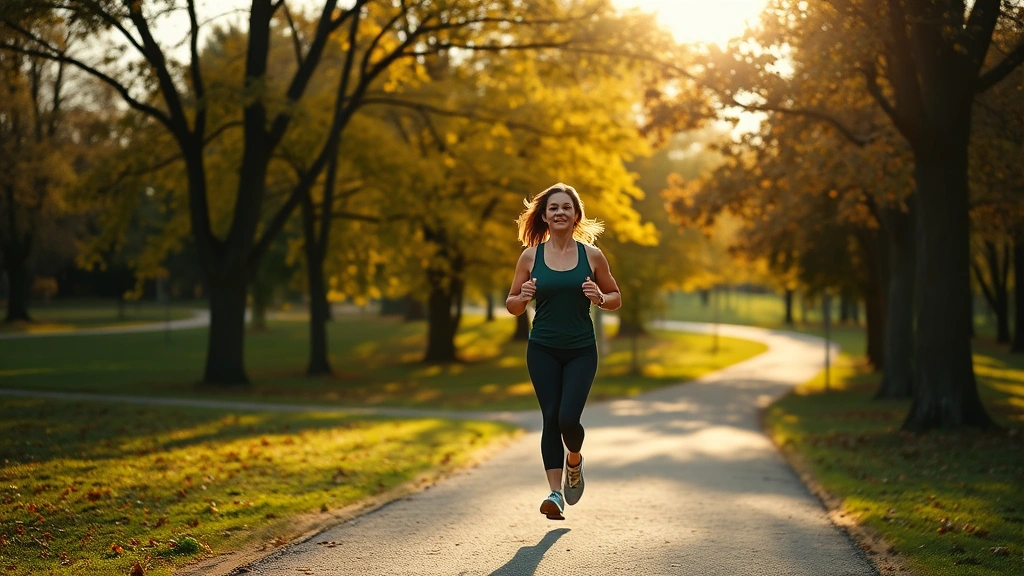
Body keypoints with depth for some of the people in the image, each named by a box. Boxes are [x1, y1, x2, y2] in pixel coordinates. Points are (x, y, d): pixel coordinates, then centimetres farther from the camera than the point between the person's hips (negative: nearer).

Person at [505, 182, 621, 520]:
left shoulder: (591, 255, 0)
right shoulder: (530, 257, 0)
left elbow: (616, 299, 9)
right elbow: (512, 306, 6)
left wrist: (600, 298, -13)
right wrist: (523, 297, -16)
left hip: (581, 351, -1)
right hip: (542, 350, 1)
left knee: (568, 418, -12)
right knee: (551, 419, -4)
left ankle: (574, 461, 22)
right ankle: (556, 492, 3)